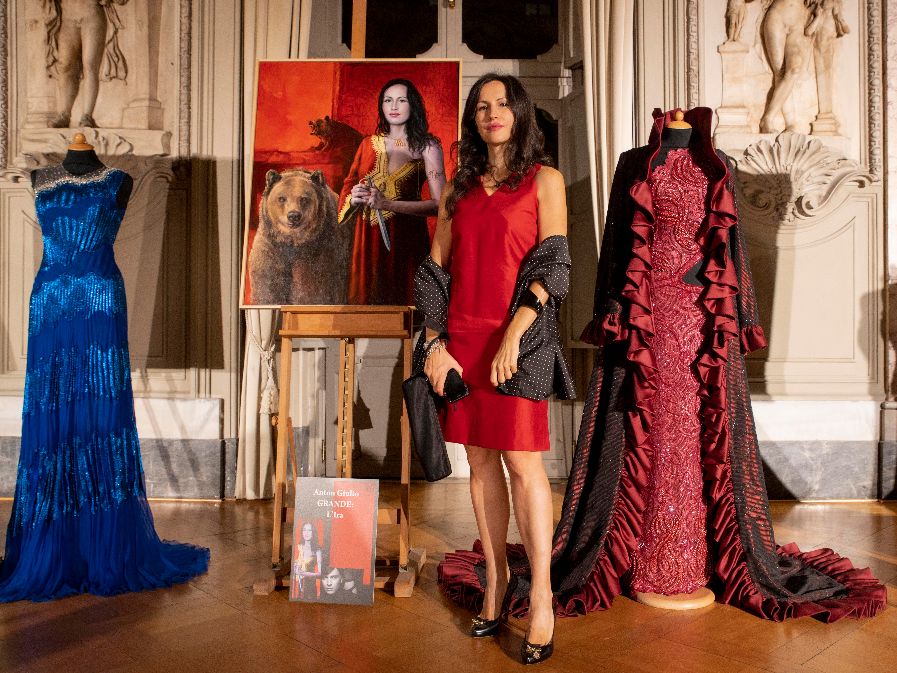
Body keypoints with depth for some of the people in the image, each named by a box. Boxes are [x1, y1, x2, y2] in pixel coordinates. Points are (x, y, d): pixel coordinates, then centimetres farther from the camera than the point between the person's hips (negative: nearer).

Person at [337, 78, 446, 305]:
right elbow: (349, 185, 20)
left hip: (405, 238, -4)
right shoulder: (368, 144, 9)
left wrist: (387, 203, -18)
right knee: (367, 302, 10)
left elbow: (439, 204, -12)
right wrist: (354, 199, -4)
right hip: (367, 239, 4)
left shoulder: (427, 146, -4)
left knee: (401, 303, 3)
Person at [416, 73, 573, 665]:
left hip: (518, 338, -4)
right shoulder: (459, 188, 15)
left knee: (523, 461, -7)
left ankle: (541, 597, 4)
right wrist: (435, 342, 0)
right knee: (481, 460, 8)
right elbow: (436, 270, 11)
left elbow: (553, 264, -5)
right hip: (461, 336, 4)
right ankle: (496, 581, 20)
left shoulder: (544, 180, 4)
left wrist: (514, 333, -16)